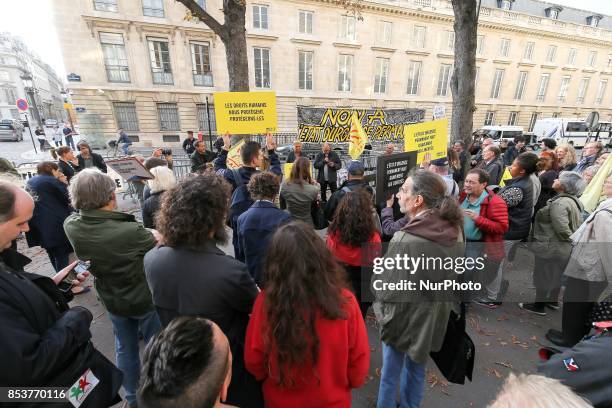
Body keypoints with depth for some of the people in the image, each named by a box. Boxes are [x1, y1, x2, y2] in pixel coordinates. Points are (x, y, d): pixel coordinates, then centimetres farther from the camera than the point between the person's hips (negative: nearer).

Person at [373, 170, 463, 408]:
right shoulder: (453, 230, -8)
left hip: (404, 319, -6)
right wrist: (440, 307, 17)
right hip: (434, 317, 7)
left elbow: (388, 292, -24)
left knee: (391, 373, 19)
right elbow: (455, 276, 5)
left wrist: (381, 314, -6)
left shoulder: (406, 240, -32)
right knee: (417, 370, 28)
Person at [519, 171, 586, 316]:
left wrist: (570, 239, -11)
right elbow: (577, 225, 16)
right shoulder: (573, 201, 6)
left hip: (550, 248, -9)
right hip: (562, 248, 9)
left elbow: (562, 229, -28)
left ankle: (539, 306, 21)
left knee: (543, 276, 6)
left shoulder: (559, 203, -25)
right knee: (555, 275, 24)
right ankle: (553, 301, 42)